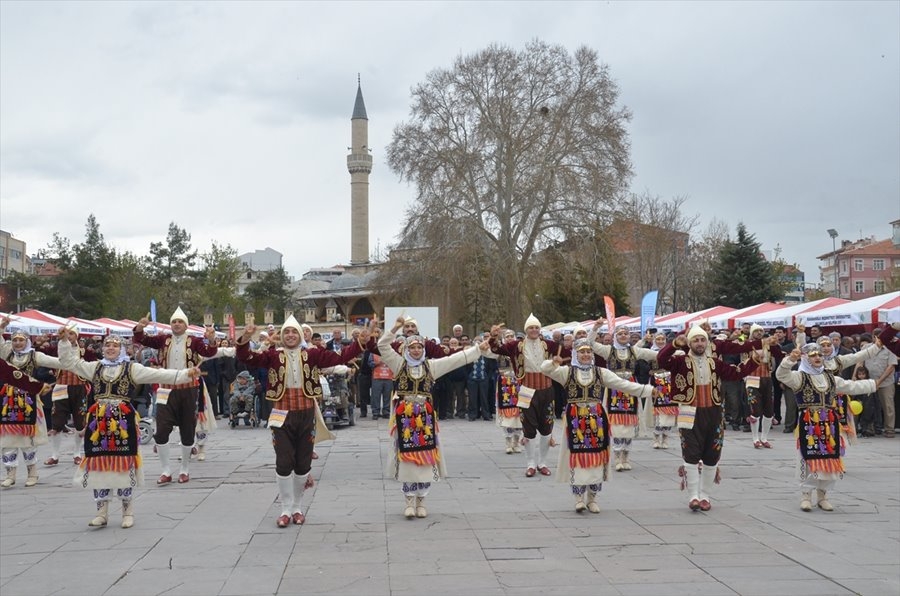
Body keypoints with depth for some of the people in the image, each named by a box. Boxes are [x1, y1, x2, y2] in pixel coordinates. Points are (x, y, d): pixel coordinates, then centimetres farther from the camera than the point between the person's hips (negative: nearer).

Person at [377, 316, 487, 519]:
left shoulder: (431, 365, 9)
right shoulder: (399, 363, 4)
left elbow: (456, 359, 9)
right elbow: (382, 347, -6)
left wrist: (478, 349, 7)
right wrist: (395, 328, -16)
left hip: (425, 416, 2)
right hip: (404, 416, -2)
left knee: (425, 458, 2)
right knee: (407, 457, -1)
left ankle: (421, 501, 13)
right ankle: (409, 502, 8)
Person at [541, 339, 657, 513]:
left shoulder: (601, 372, 8)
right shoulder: (567, 372, 5)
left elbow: (623, 384, 4)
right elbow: (545, 369, -5)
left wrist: (647, 390, -4)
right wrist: (553, 363, -29)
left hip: (596, 419, 2)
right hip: (575, 420, -2)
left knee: (596, 457, 3)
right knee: (578, 457, -3)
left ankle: (592, 498, 16)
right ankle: (579, 498, 6)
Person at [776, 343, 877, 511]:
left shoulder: (831, 378, 17)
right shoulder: (800, 377, -2)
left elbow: (852, 387, 24)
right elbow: (782, 376, -20)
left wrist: (873, 384, 26)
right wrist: (790, 359, -36)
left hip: (829, 424, 5)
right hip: (809, 424, -5)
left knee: (830, 459, 6)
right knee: (810, 459, -6)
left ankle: (822, 496, 20)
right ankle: (806, 496, 6)